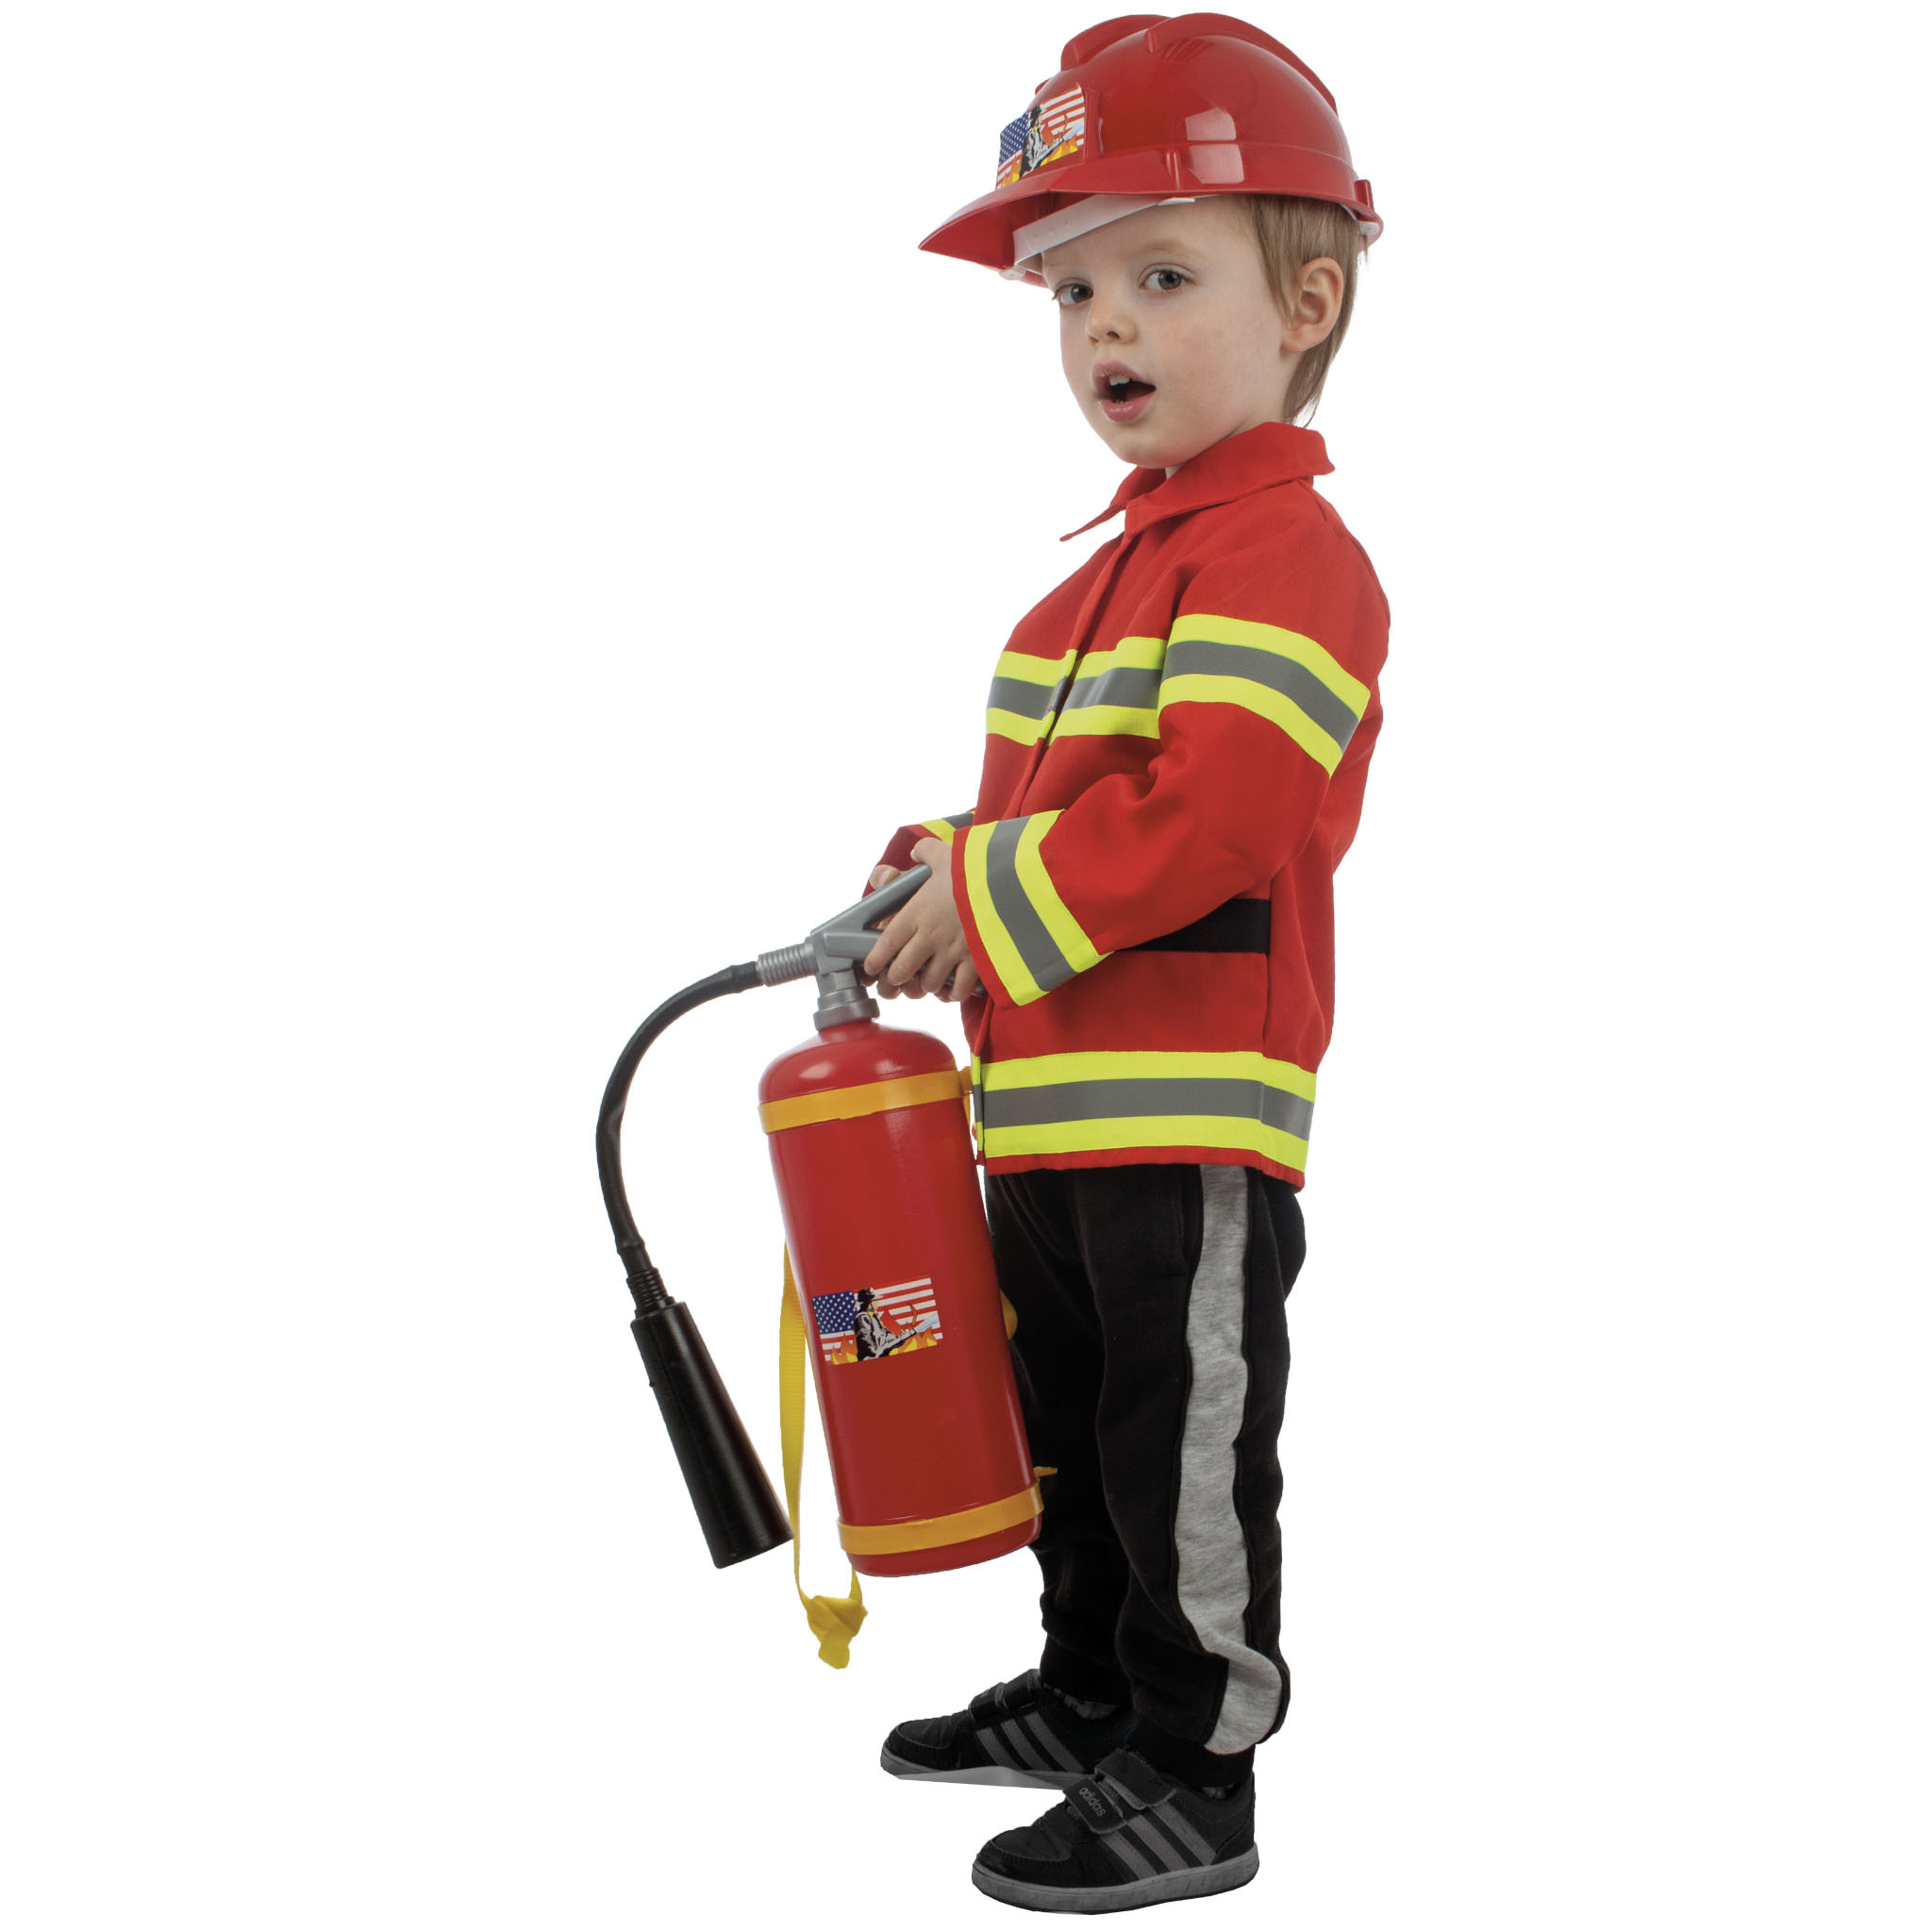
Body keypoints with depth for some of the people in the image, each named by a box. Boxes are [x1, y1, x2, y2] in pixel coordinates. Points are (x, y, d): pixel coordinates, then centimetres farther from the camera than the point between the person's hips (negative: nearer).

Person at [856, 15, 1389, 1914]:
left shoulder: (1280, 557, -16)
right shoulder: (1123, 562, 16)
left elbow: (1215, 814, -28)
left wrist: (995, 898, -20)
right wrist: (949, 873, 5)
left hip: (1192, 1116, -10)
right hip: (1054, 1102, 10)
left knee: (1184, 1450, 1)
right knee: (1071, 1421, 22)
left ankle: (1193, 1777, 14)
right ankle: (1089, 1689, 39)